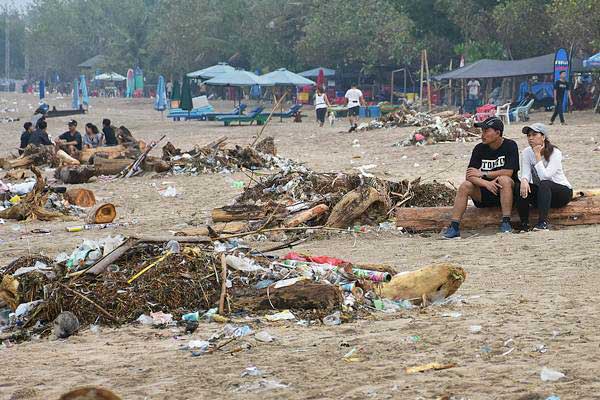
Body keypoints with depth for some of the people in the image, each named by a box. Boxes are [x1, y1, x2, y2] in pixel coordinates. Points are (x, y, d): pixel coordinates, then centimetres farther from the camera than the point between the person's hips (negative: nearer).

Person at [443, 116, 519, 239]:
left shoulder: (510, 146, -7)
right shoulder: (479, 149, 2)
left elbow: (508, 172, -18)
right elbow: (470, 175, -8)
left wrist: (482, 174, -12)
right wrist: (486, 183, -27)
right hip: (484, 194, 4)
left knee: (504, 179, -34)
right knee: (465, 186, -20)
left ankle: (506, 223, -33)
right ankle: (454, 226, -24)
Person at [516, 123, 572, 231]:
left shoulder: (555, 153, -18)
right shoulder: (527, 152, -3)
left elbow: (544, 176, -30)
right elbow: (526, 173, -13)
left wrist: (537, 155, -27)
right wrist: (524, 181, -37)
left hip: (562, 191, -4)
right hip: (540, 193, 4)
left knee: (544, 184, -36)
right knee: (520, 187, -24)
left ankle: (543, 223, -42)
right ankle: (524, 225, -23)